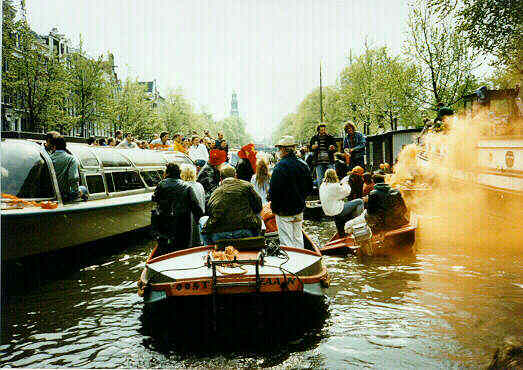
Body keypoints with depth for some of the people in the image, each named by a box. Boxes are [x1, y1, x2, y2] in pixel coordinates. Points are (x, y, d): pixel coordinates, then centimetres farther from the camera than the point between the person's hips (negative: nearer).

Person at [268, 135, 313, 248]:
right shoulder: (303, 165, 4)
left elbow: (274, 189, -22)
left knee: (286, 241, 0)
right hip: (299, 208, 7)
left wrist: (270, 198, -3)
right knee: (298, 238, 17)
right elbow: (309, 187, 11)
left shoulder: (280, 166, -18)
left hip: (284, 210, -7)